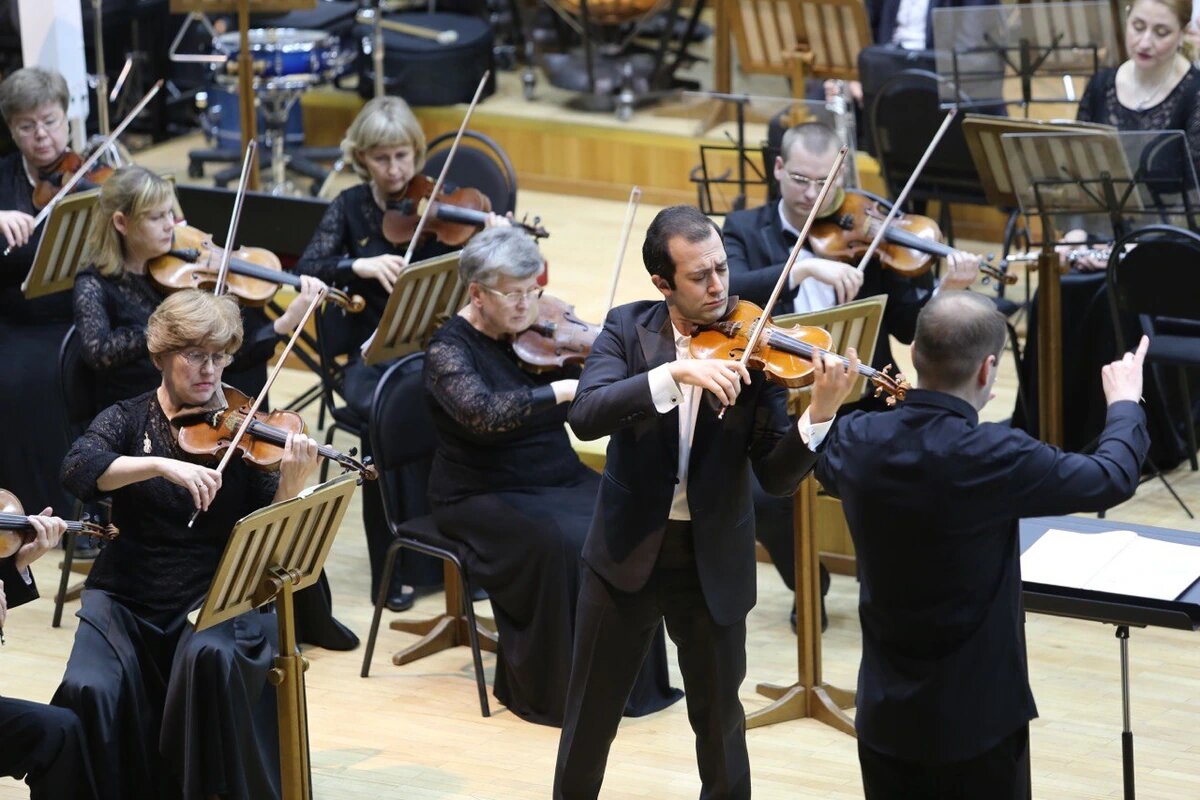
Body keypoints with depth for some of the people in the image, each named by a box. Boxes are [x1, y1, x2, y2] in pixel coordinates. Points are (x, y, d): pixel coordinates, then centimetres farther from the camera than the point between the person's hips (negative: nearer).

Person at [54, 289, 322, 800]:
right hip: (126, 601, 1)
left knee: (213, 659, -33)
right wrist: (163, 464, -30)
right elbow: (78, 470, -17)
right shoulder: (128, 421, 5)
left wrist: (291, 485, -24)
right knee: (90, 691, -26)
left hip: (217, 600, -1)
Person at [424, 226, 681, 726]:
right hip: (484, 497, -5)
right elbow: (484, 412, -33)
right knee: (560, 544, -31)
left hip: (562, 479, 5)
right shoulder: (450, 350, -12)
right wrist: (562, 390, -38)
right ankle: (551, 690, -15)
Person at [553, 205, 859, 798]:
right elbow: (586, 416, -24)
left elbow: (778, 476, -13)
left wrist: (820, 415, -32)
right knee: (591, 713, 13)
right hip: (627, 550, 0)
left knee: (720, 718, 11)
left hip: (712, 564, 0)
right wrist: (675, 373, -35)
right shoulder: (628, 330, -6)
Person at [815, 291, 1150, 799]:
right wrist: (1124, 403, 14)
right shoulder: (993, 457, -23)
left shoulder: (856, 441, -8)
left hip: (884, 713, 5)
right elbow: (1113, 478, -6)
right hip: (975, 718, -5)